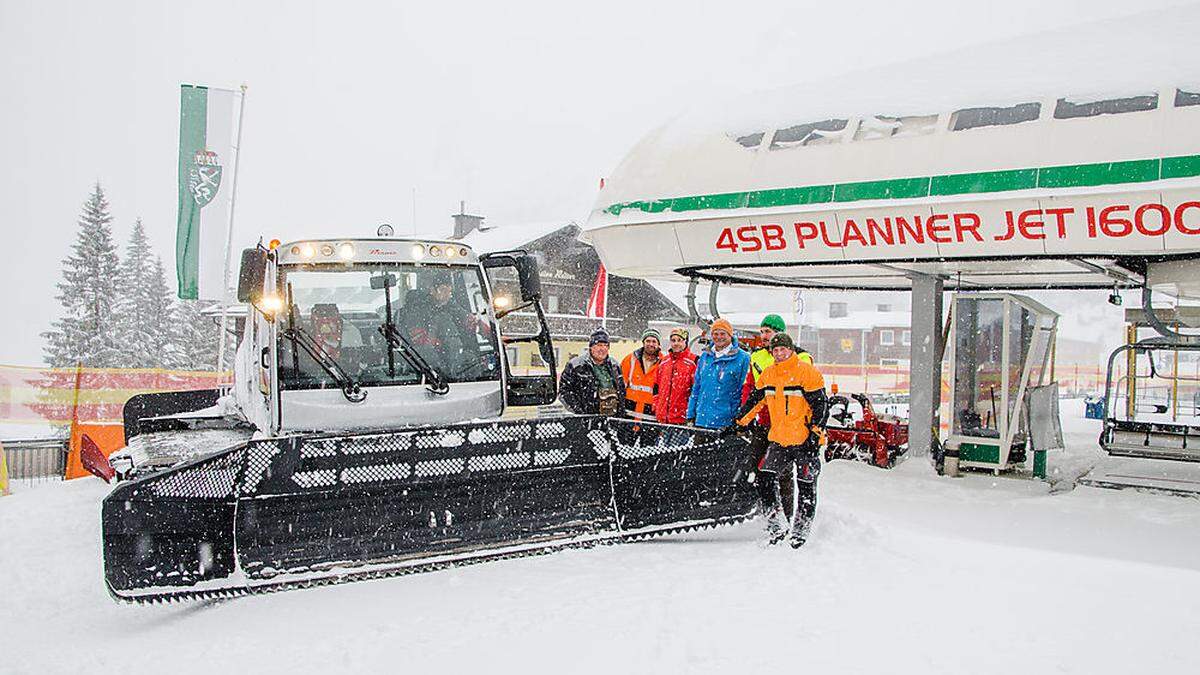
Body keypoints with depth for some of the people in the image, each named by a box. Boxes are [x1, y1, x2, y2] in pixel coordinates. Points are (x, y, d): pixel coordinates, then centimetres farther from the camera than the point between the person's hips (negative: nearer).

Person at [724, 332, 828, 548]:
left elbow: (821, 405, -10)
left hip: (805, 439, -5)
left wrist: (815, 434, -17)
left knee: (806, 486, 3)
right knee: (764, 478, -7)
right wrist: (738, 423, 14)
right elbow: (755, 401, 16)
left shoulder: (808, 372, -10)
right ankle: (777, 526, 4)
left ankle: (801, 530, 18)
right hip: (779, 439, 5)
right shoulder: (768, 374, 7)